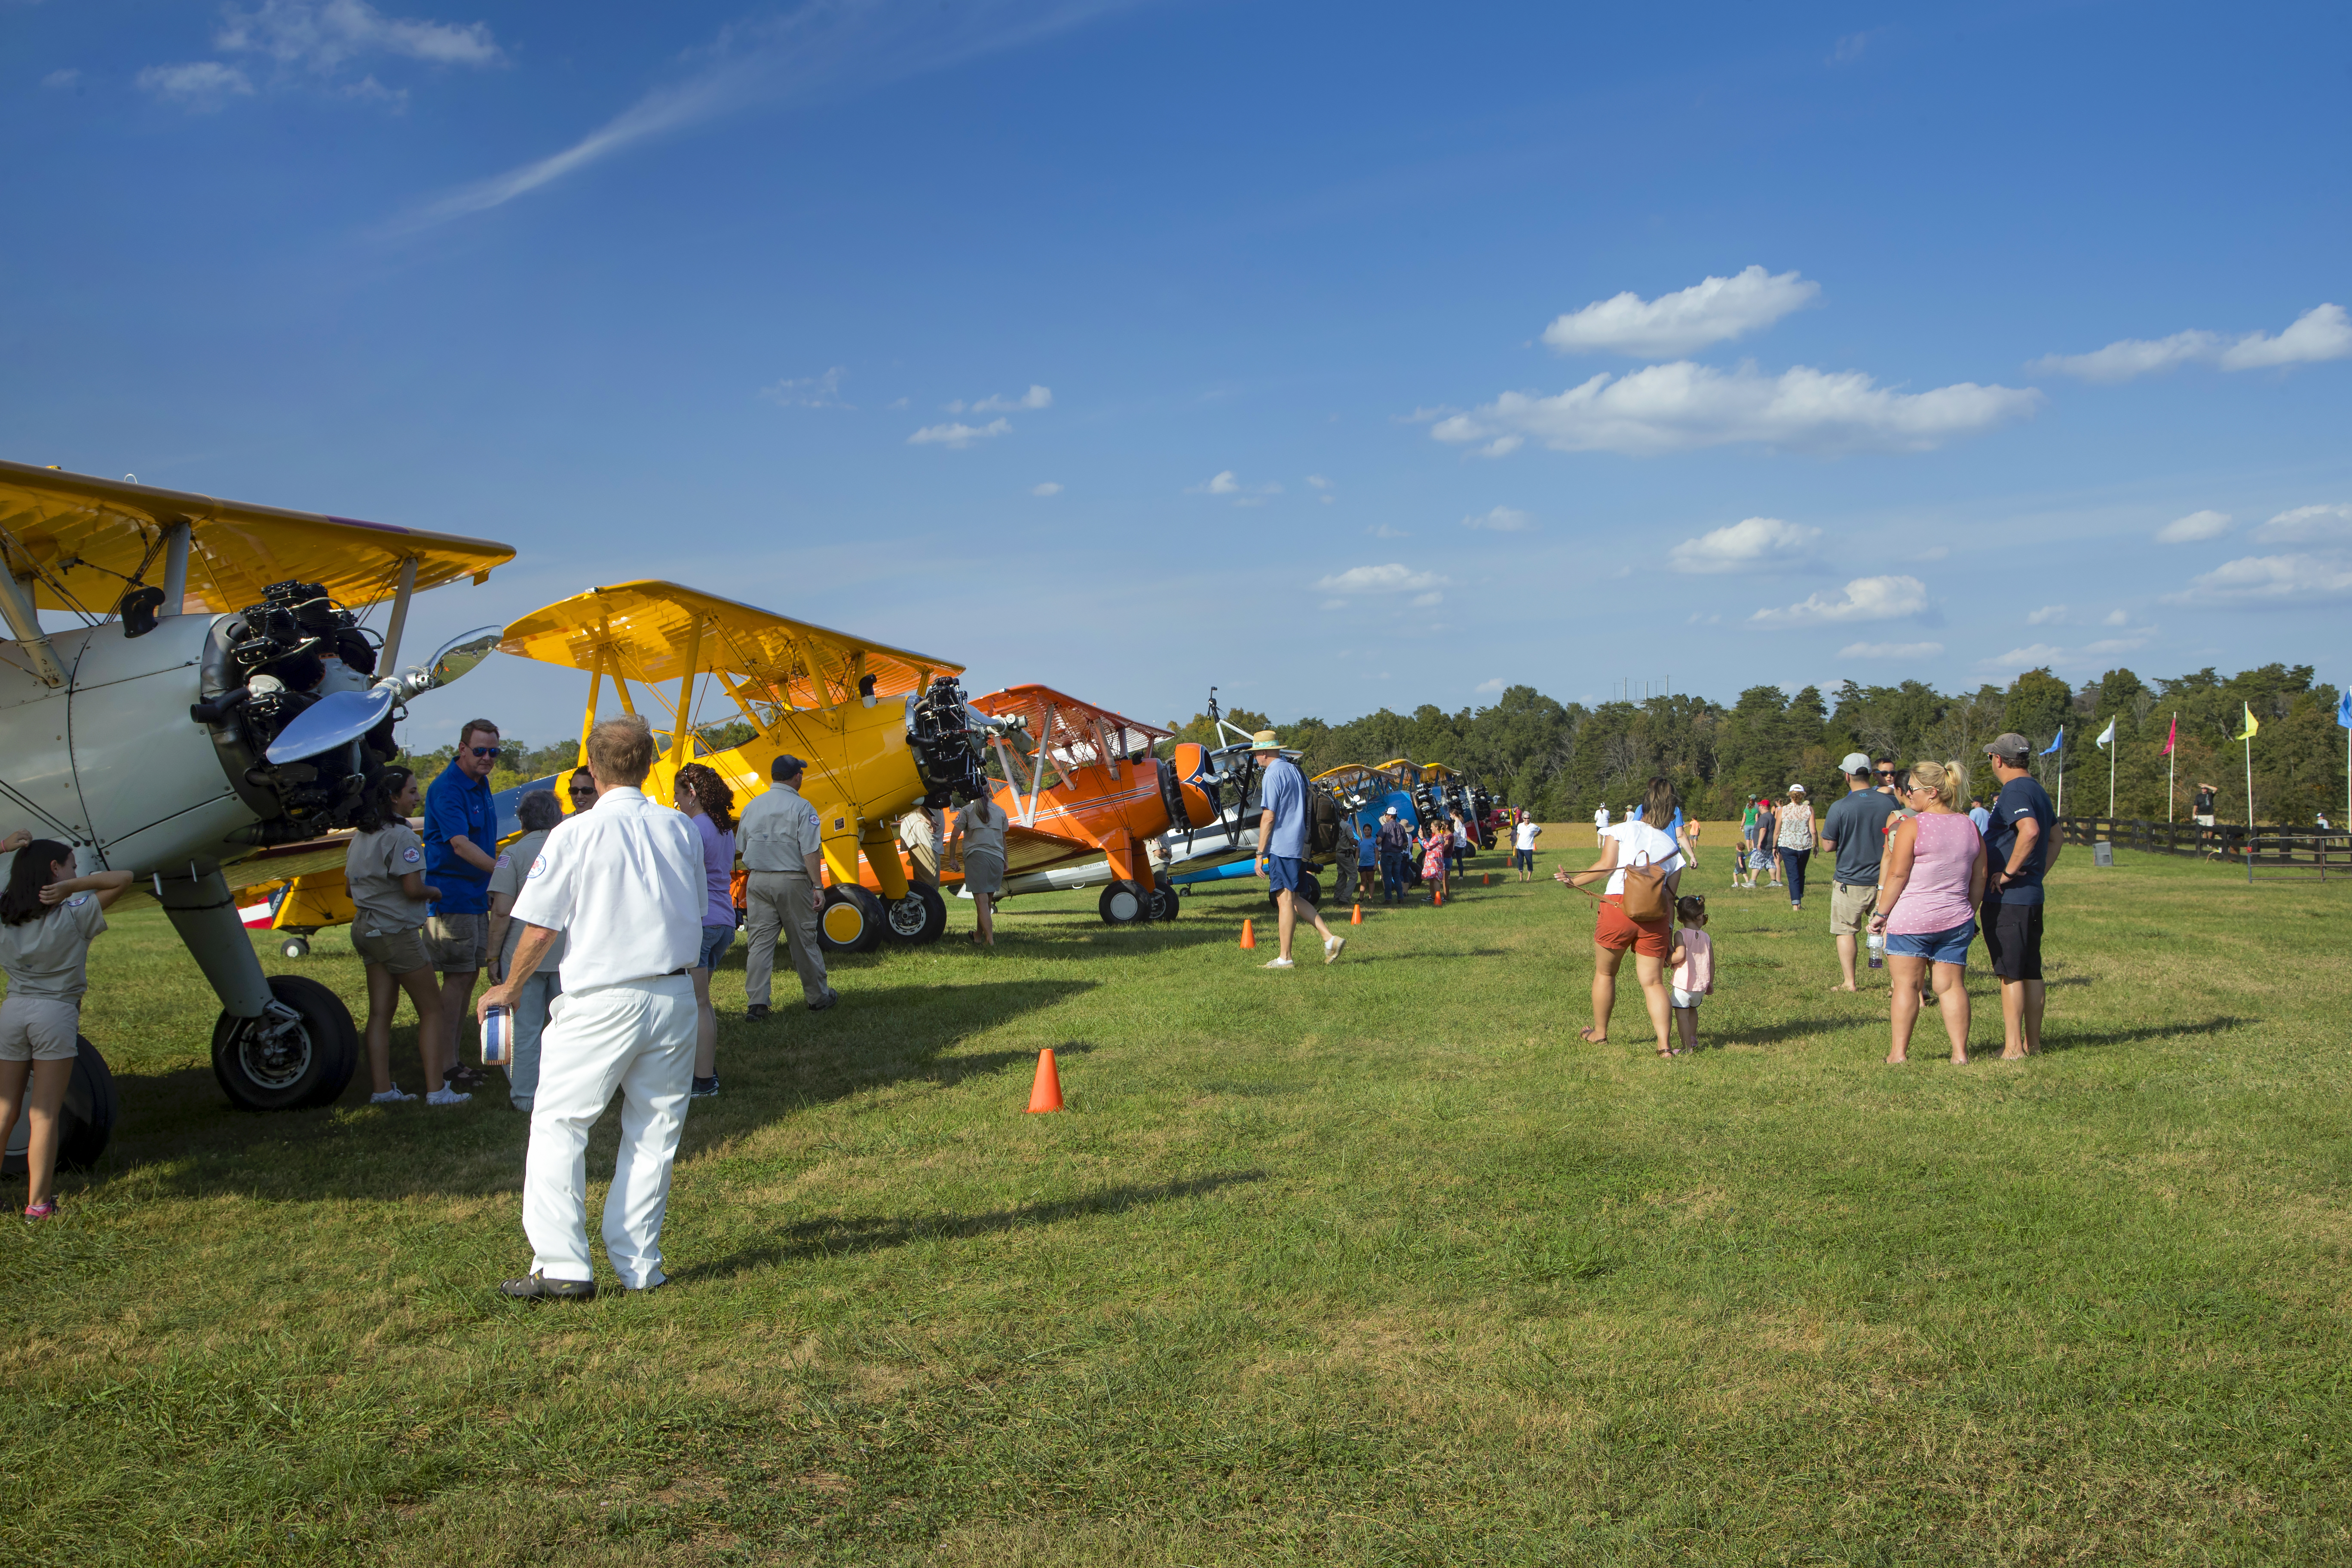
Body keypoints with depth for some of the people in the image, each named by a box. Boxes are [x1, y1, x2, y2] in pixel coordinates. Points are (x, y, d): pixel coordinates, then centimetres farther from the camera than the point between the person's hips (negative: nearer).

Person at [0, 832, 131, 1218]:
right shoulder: (74, 915, -8)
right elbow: (123, 878, -7)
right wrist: (71, 887, -13)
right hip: (56, 1013, -4)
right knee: (44, 1115, -1)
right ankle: (38, 1203, 3)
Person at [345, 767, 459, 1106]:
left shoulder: (361, 835, 10)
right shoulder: (401, 835, -18)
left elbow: (349, 882, 18)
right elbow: (413, 888, -22)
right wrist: (434, 892, -3)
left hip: (366, 927, 9)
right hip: (397, 932, -8)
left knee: (381, 1012, 10)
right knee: (432, 1010, 0)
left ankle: (382, 1089, 11)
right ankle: (436, 1090, -1)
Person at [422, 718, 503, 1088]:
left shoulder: (481, 784, 12)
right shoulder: (446, 788, -16)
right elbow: (460, 845, -26)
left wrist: (492, 887, 18)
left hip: (476, 894, 9)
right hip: (451, 895, -9)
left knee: (469, 975, 12)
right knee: (457, 977, -6)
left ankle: (457, 1056, 20)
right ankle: (447, 1065, -1)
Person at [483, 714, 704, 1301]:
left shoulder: (575, 834, -8)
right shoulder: (680, 830, 5)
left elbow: (540, 928, -6)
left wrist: (509, 988, 10)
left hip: (602, 1002, -4)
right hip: (673, 995, 4)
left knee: (558, 1124, 5)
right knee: (655, 1130, 11)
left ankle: (563, 1266, 1)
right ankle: (638, 1265, 14)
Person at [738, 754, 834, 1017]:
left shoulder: (753, 806, 8)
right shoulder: (802, 808, -9)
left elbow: (741, 845, 15)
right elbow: (810, 852, -15)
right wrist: (818, 887, -14)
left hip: (758, 880, 4)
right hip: (793, 881, -4)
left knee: (760, 941, 5)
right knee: (803, 941, 6)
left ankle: (756, 1004, -2)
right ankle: (818, 998, 18)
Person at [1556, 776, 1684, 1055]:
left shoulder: (1624, 830, 7)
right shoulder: (1673, 848, 16)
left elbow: (1606, 865, -6)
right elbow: (1671, 896, 12)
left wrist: (1574, 881, 3)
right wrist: (1669, 933, 15)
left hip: (1618, 907, -2)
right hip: (1655, 916, 2)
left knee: (1605, 973, 16)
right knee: (1653, 981, 6)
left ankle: (1599, 1034, 27)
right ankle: (1664, 1044, -5)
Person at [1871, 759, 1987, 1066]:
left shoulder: (1912, 826, -10)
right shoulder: (1970, 826, 8)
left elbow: (1897, 874, -12)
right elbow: (1979, 880, 12)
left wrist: (1881, 913, -3)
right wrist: (1968, 913, 22)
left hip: (1911, 918, -5)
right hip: (1956, 920, 5)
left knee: (1907, 984, 1)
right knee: (1952, 985, 8)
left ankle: (1899, 1052, 3)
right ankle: (1960, 1052, 7)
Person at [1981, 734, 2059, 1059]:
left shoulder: (2013, 793, -15)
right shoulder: (2038, 791, 15)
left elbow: (2030, 830, -33)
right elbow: (2055, 838, 24)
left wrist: (2009, 872, -24)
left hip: (2006, 898, -9)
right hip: (2032, 895, 9)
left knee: (2010, 973, -6)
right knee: (2031, 971, 13)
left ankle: (2013, 1047, -4)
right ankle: (2033, 1041, 20)